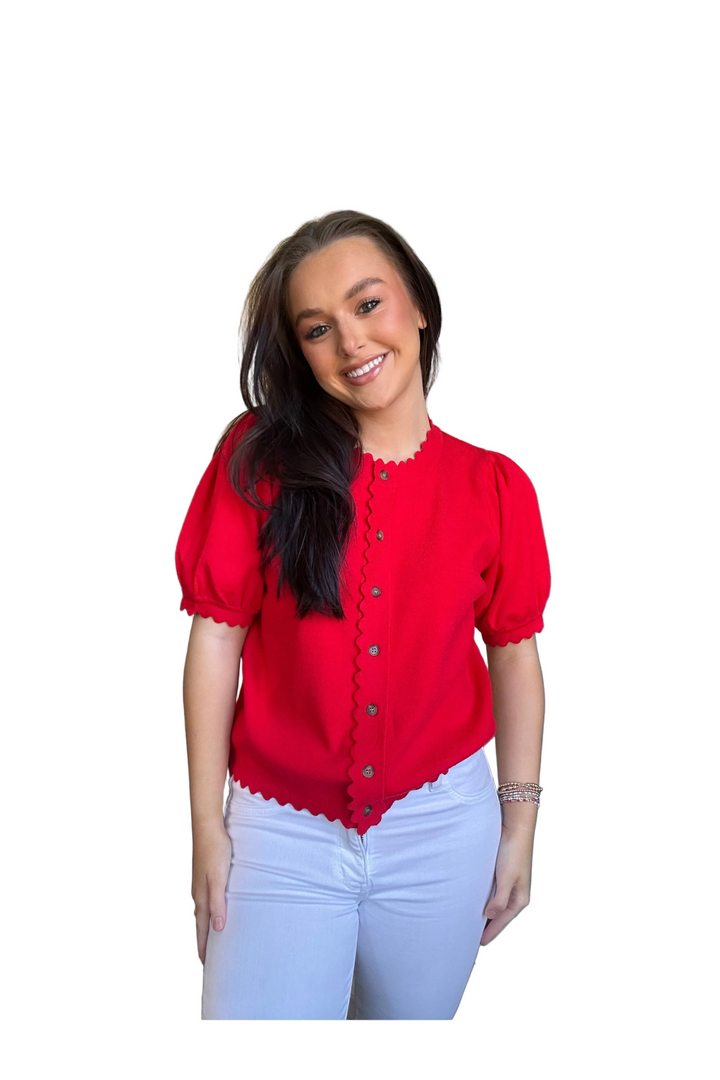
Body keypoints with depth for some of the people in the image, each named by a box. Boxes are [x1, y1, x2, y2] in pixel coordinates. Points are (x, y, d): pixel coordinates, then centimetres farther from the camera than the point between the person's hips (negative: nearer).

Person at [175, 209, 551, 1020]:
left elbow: (514, 654, 3)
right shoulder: (260, 460, -9)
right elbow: (216, 640, -6)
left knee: (410, 1014, 20)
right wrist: (207, 823, -5)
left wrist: (520, 826, 6)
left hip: (441, 830, 2)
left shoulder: (495, 487, -5)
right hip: (282, 830, -1)